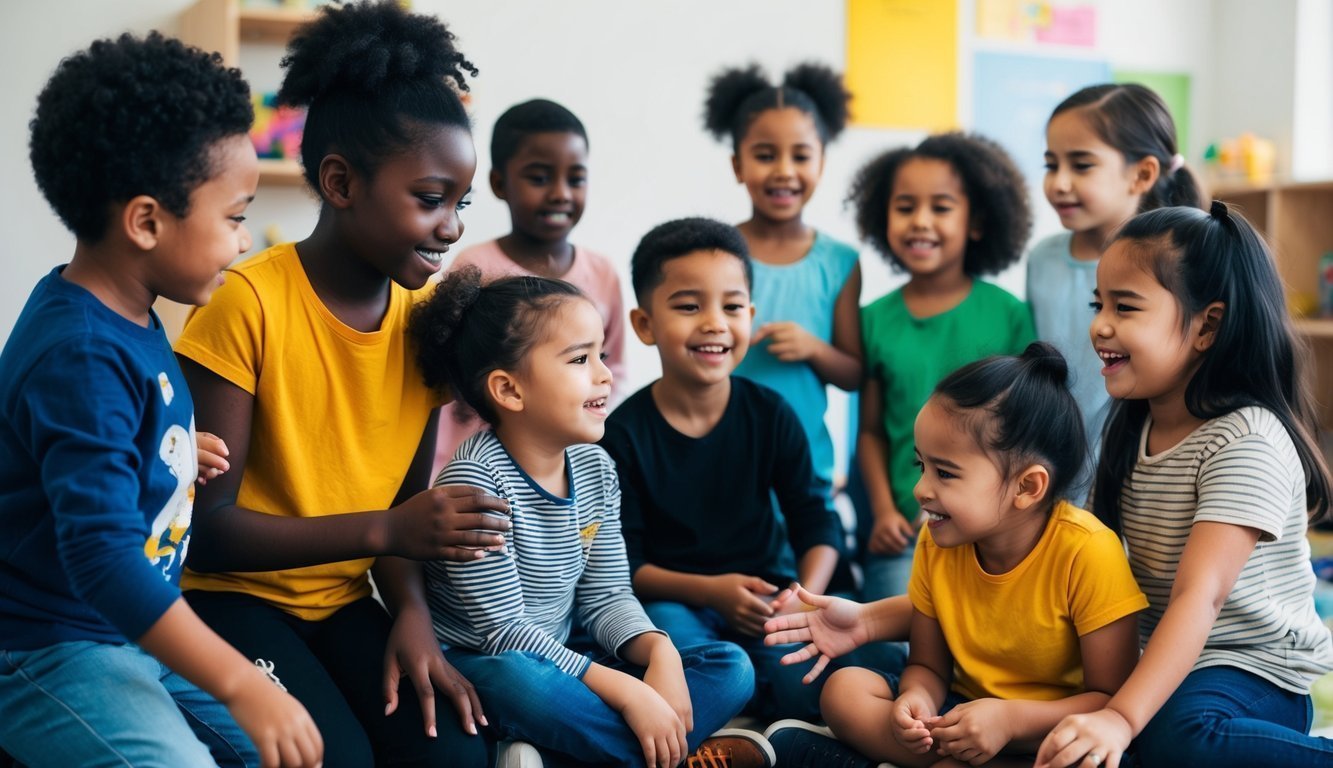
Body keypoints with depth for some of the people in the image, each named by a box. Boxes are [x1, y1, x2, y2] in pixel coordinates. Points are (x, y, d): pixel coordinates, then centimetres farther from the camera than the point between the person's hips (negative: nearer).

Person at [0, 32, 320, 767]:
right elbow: (101, 549, -33)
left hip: (140, 633, 10)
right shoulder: (81, 356, -26)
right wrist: (240, 685, -33)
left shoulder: (123, 315, 4)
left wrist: (177, 452, 7)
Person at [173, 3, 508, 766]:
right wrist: (384, 530, -27)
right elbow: (205, 525, -19)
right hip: (233, 593, -5)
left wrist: (412, 610, -16)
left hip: (344, 599, 5)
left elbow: (402, 503, 3)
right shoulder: (247, 304, -19)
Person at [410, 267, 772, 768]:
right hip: (476, 667, -7)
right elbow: (504, 630, -23)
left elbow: (605, 597, 5)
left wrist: (660, 652, -17)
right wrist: (626, 692, -28)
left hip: (557, 662, 7)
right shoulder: (476, 480, -21)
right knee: (526, 684, -41)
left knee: (731, 669, -2)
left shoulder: (595, 467, 1)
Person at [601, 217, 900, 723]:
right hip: (674, 599, -2)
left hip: (765, 597, 3)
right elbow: (623, 562, -7)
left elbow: (816, 520, 3)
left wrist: (807, 595, -18)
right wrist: (710, 590, -23)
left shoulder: (769, 414, 1)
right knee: (668, 629, -39)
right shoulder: (625, 431, -7)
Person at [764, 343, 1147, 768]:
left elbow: (1112, 699, -19)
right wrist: (917, 701, -22)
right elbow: (927, 666, 3)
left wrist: (1010, 718, -33)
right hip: (964, 708, 5)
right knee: (844, 689, -13)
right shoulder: (937, 542, -6)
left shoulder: (1087, 553, -23)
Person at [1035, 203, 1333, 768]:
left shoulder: (1247, 442, -20)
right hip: (1161, 658, 8)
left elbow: (1200, 596, -29)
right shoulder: (1130, 429, 6)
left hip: (1253, 672, -8)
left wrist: (1122, 717, -39)